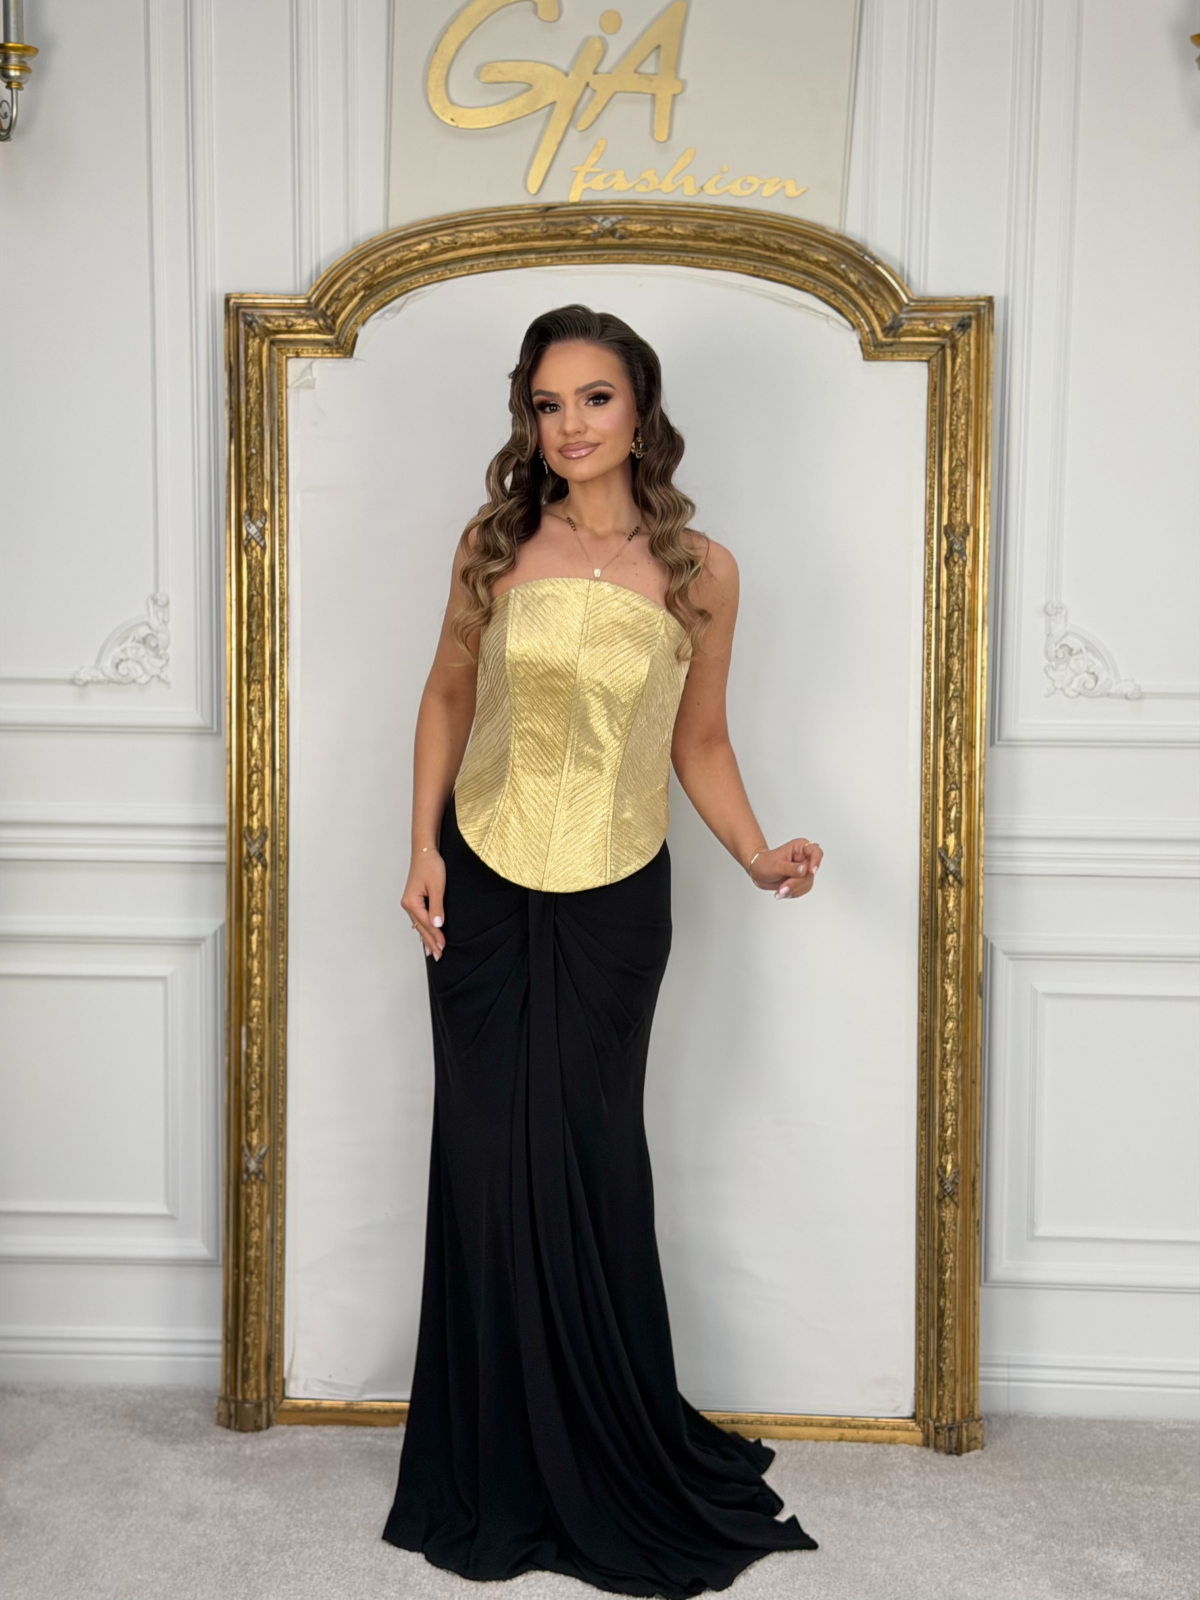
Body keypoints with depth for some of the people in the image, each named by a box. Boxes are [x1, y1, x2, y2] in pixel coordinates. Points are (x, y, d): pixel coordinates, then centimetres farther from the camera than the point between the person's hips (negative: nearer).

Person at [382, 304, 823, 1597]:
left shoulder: (700, 572, -4)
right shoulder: (493, 546, -1)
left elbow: (699, 742, 4)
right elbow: (448, 692, 8)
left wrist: (756, 855, -11)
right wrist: (423, 846, -2)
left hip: (614, 901, -1)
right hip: (482, 884, 1)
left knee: (593, 1168, 6)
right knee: (487, 1162, 6)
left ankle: (613, 1466, 27)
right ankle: (498, 1479, 24)